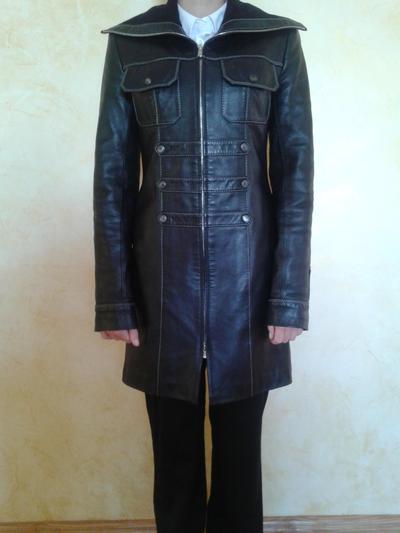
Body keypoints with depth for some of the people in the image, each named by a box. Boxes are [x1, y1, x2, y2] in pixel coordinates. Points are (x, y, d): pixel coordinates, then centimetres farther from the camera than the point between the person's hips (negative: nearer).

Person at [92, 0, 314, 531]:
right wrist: (115, 299, -2)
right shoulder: (130, 44, 6)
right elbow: (112, 177, 2)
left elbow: (296, 173, 0)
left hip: (246, 278, 0)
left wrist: (289, 296, -6)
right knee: (174, 452, 12)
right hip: (163, 279, 1)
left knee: (240, 450, 11)